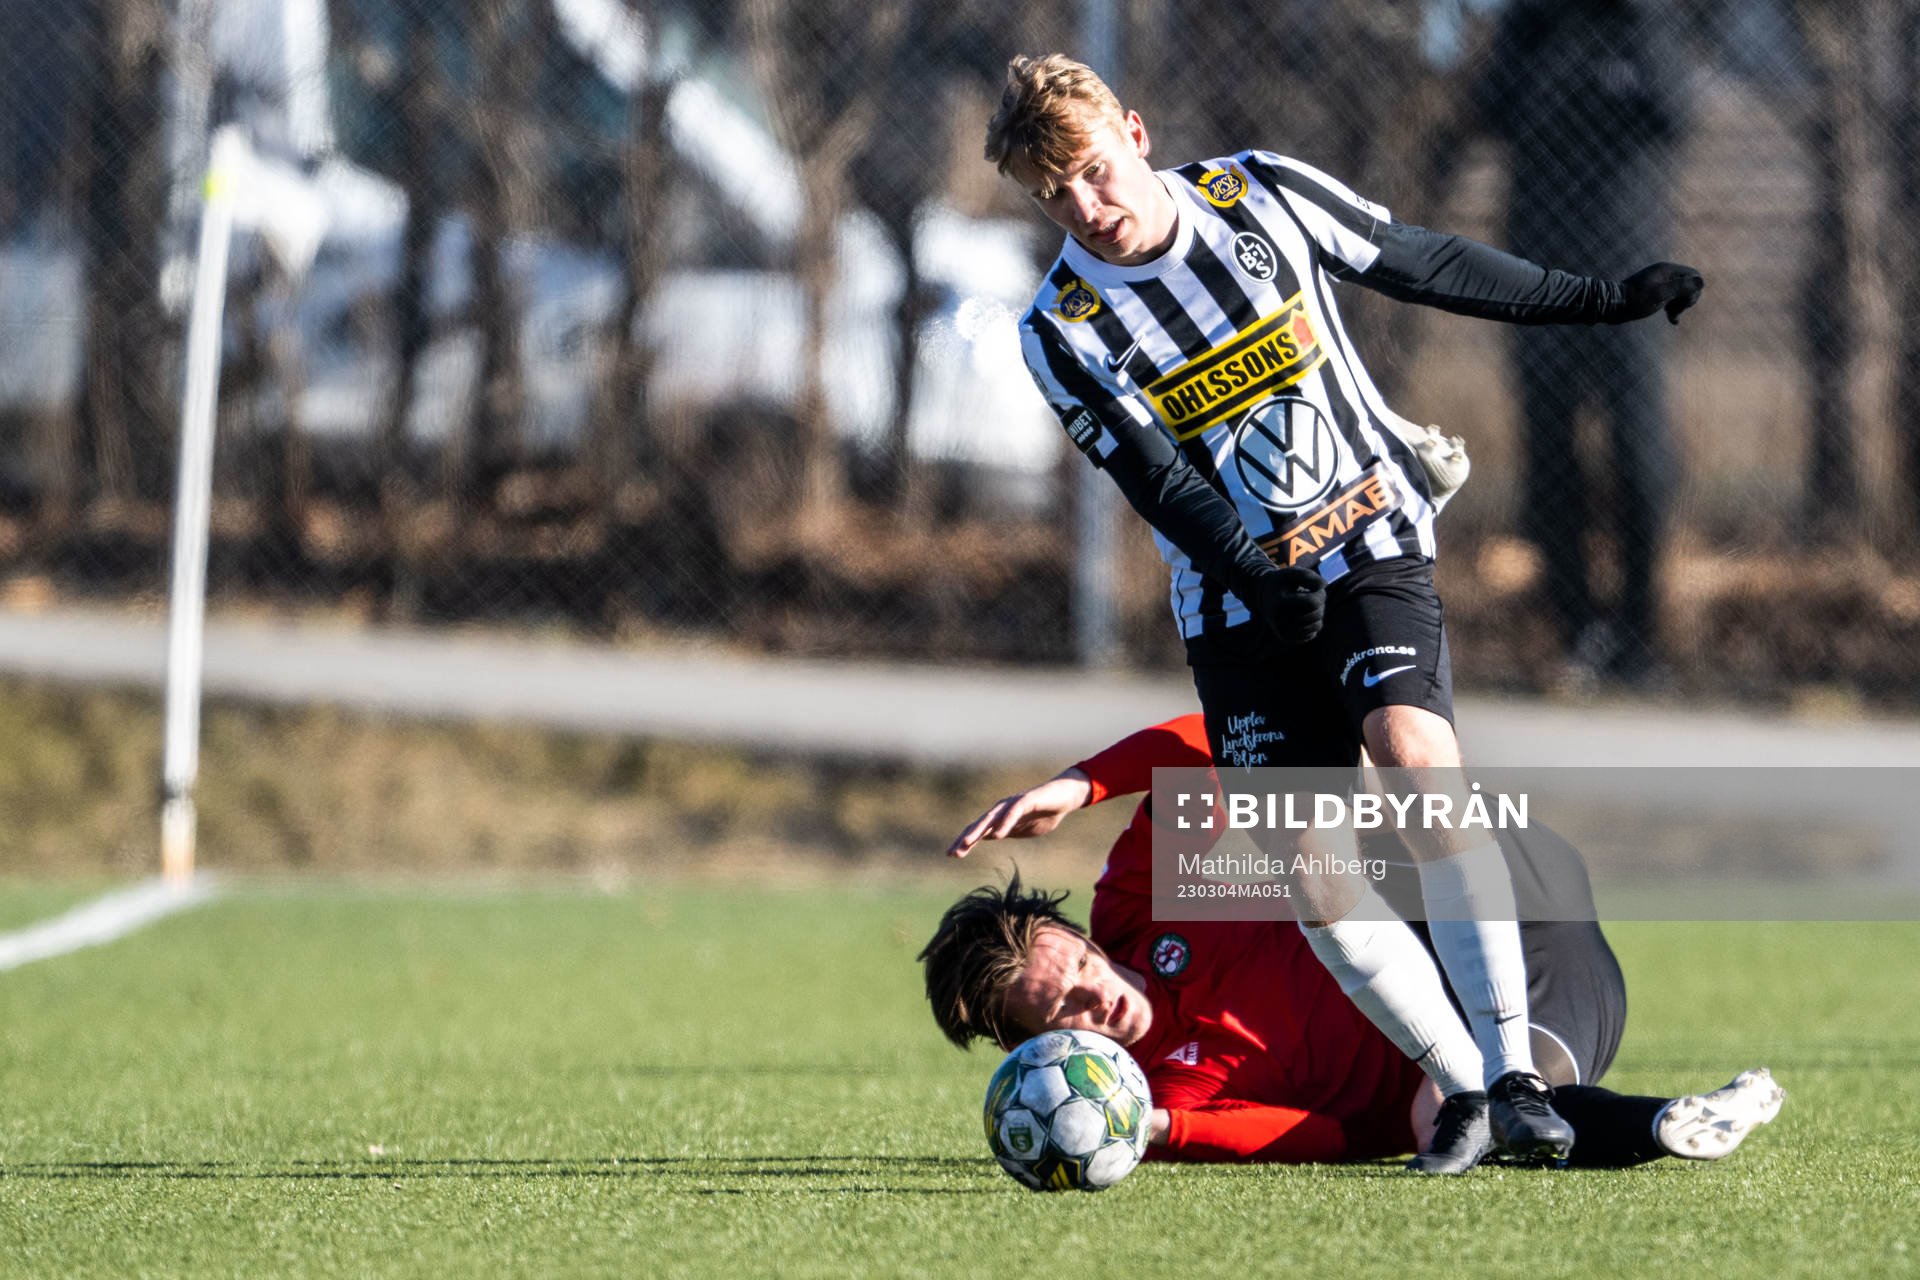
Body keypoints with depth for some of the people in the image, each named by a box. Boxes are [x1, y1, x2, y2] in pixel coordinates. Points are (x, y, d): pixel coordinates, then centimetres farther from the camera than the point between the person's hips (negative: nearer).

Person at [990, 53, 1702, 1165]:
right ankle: (1463, 1091, 1)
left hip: (1372, 541, -1)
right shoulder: (1064, 330, -6)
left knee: (1415, 754, -25)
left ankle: (1514, 1071, -27)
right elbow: (1160, 485, -12)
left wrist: (1601, 301, 9)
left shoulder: (1261, 195, -3)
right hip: (1236, 600, 1)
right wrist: (1253, 573, -27)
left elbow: (1425, 265, 7)